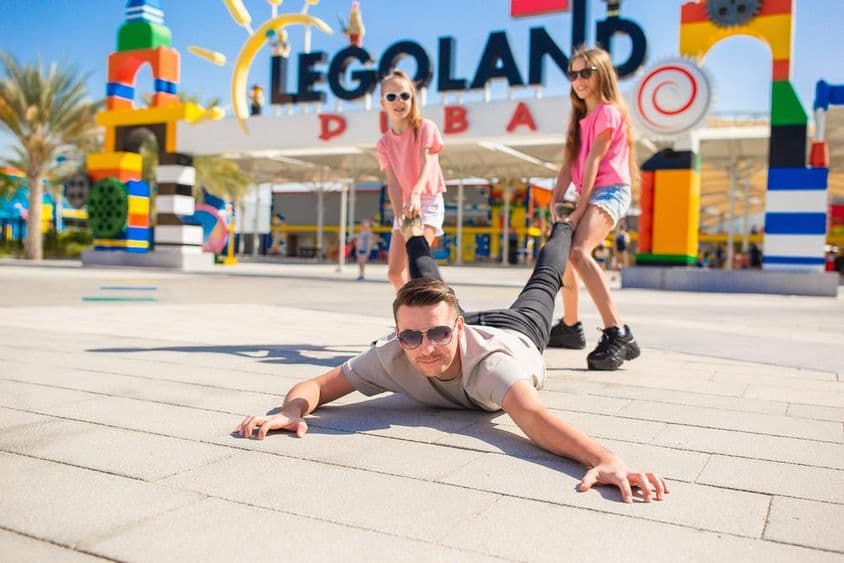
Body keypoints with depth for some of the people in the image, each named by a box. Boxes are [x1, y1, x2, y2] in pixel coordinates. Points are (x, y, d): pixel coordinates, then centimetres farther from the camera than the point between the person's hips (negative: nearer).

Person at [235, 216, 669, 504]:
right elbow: (317, 384, -38)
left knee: (543, 283, 31)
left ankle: (562, 225, 61)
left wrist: (606, 459, -90)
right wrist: (292, 410, -61)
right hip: (467, 326, 2)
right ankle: (414, 232, 65)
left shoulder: (491, 361, -55)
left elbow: (533, 416, -72)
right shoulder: (393, 357, -44)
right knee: (427, 283, 34)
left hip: (516, 332, -1)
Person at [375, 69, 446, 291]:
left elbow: (427, 163, -23)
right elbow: (392, 182, -8)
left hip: (428, 201, -5)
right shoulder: (383, 143, 1)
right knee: (394, 272, 4)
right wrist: (399, 214, -26)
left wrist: (416, 194, -42)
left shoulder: (425, 127, -8)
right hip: (404, 205, 5)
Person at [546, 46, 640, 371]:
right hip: (588, 195, 10)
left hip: (610, 191, -10)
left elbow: (592, 163, -16)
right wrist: (556, 201, -6)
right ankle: (570, 327, 37)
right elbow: (570, 163, 7)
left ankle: (618, 335, -38)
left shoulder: (608, 111, -9)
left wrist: (579, 210, -21)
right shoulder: (580, 116, 17)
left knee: (577, 251, -32)